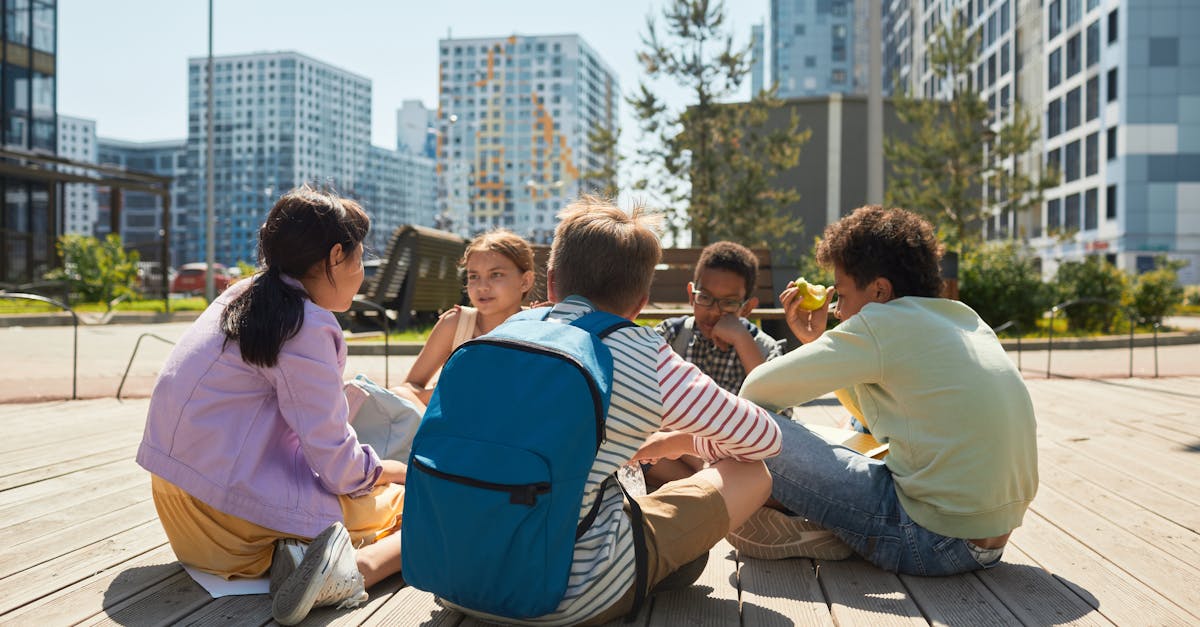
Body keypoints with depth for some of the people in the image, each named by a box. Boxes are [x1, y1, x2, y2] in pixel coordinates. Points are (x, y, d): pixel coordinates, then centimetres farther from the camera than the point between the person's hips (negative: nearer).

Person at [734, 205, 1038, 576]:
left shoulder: (885, 323, -12)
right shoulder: (967, 321, 13)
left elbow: (756, 390, -10)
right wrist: (816, 340, 21)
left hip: (931, 543, -9)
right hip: (992, 540, 9)